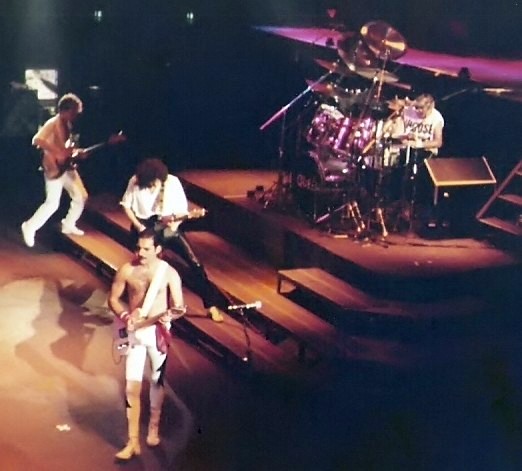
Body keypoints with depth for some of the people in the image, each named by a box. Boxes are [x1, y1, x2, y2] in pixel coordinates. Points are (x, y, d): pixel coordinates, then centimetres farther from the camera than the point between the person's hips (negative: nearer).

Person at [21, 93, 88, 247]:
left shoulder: (67, 124, 8)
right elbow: (37, 140, -32)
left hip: (67, 166, 9)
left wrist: (76, 152, 2)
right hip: (55, 168, -9)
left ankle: (68, 225, 30)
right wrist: (60, 151, -32)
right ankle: (30, 227, 10)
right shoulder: (52, 124, -18)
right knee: (52, 203, -7)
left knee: (81, 196, 13)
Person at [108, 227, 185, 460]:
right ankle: (133, 441, 2)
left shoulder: (169, 273, -9)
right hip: (134, 332, 0)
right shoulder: (127, 270, -6)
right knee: (132, 387, -4)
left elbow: (179, 306, -6)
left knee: (157, 381, 14)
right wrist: (125, 316, -15)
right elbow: (113, 298, 4)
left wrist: (170, 314, -28)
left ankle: (154, 426, 37)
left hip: (158, 331, 0)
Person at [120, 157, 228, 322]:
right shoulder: (135, 182, -15)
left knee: (194, 262, -8)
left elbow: (182, 210, -8)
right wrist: (138, 226, -13)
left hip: (168, 227, 0)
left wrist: (176, 222, -28)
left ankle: (211, 304, 0)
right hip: (143, 227, 0)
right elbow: (126, 205, -1)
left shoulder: (172, 182, -16)